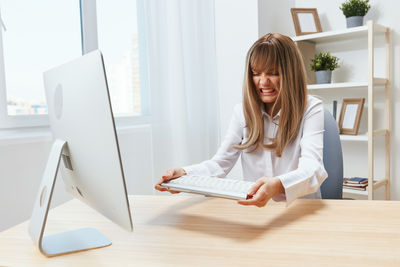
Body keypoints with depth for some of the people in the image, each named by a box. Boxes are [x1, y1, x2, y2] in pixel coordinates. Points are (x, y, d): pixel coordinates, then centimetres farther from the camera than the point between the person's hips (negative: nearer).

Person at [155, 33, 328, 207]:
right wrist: (184, 174, -21)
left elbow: (312, 166, -21)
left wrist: (277, 185, -42)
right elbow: (221, 163, 0)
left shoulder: (311, 109, -6)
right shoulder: (242, 112, 6)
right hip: (252, 210, 3)